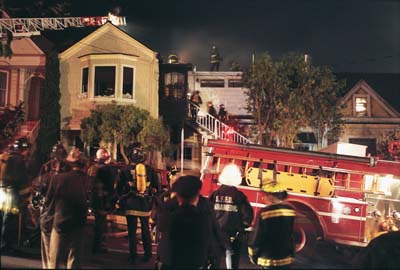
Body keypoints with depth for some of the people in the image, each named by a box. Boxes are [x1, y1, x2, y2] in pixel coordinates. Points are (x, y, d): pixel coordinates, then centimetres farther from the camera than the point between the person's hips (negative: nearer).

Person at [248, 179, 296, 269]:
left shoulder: (265, 212, -21)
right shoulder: (290, 210, -3)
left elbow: (257, 237, -14)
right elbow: (291, 234, 7)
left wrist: (253, 255, 0)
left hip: (269, 259, -5)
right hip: (286, 258, 5)